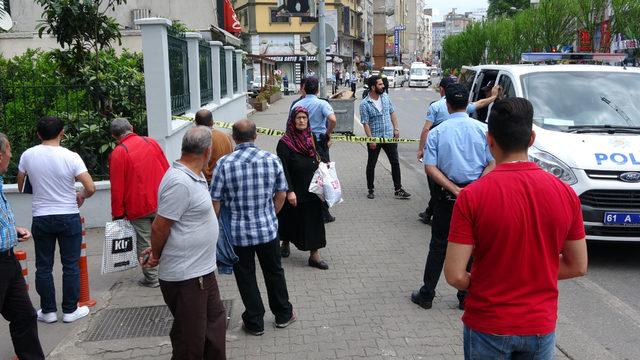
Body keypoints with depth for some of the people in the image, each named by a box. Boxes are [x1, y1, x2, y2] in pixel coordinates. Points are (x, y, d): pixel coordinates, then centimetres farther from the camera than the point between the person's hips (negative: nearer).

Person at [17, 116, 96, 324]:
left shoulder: (28, 155, -4)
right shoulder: (71, 157, -13)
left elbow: (20, 185, 11)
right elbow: (90, 188, -17)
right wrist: (81, 196, 5)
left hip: (41, 218, 2)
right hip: (68, 217, -2)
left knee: (44, 267, 12)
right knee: (70, 265, 8)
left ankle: (48, 311, 19)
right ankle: (70, 310, 14)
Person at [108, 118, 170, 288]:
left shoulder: (117, 153, -9)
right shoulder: (151, 142, 4)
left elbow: (117, 187, -9)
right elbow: (166, 170, 8)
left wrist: (117, 213, 0)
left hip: (138, 206, -4)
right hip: (161, 202, 4)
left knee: (144, 243, 6)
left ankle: (152, 278, 13)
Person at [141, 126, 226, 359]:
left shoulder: (193, 176, 8)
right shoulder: (180, 183, -24)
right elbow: (159, 227, -20)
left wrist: (156, 251, 8)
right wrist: (156, 256, -2)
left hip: (202, 271, 9)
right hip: (185, 277, -9)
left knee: (215, 324, 22)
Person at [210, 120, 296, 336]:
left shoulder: (224, 164, -14)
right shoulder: (272, 160, -7)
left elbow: (215, 201, -11)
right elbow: (281, 194, 1)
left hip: (238, 232, -2)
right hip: (267, 229, 2)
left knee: (246, 277, 13)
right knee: (274, 272, 20)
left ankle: (255, 323, 24)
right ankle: (283, 315, 34)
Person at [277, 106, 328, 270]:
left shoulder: (311, 138, 7)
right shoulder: (285, 143, -13)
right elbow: (283, 169, -17)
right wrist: (289, 191, -22)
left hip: (311, 190, 5)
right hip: (295, 191, -5)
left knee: (314, 219, 3)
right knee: (291, 219, 8)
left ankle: (315, 255, 7)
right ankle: (285, 243, 34)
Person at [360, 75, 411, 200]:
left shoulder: (385, 97, 2)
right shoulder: (365, 104, -13)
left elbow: (392, 112, 11)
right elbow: (365, 123, -13)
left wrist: (396, 129, 4)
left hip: (389, 137, 5)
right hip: (375, 138, -4)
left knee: (395, 163, 6)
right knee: (371, 165, 8)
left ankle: (398, 190, 15)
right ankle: (370, 190, 22)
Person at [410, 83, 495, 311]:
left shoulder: (437, 132, -4)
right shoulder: (482, 129, -3)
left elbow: (430, 168, -11)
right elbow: (493, 164, -8)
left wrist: (454, 189, -13)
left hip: (447, 196, 0)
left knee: (439, 244, 10)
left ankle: (426, 295, 17)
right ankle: (466, 297, 18)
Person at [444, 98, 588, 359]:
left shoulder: (472, 196, -19)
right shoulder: (565, 193, -9)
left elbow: (455, 275, -19)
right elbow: (578, 267, 0)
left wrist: (479, 285, 1)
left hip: (487, 325, -2)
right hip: (542, 325, 3)